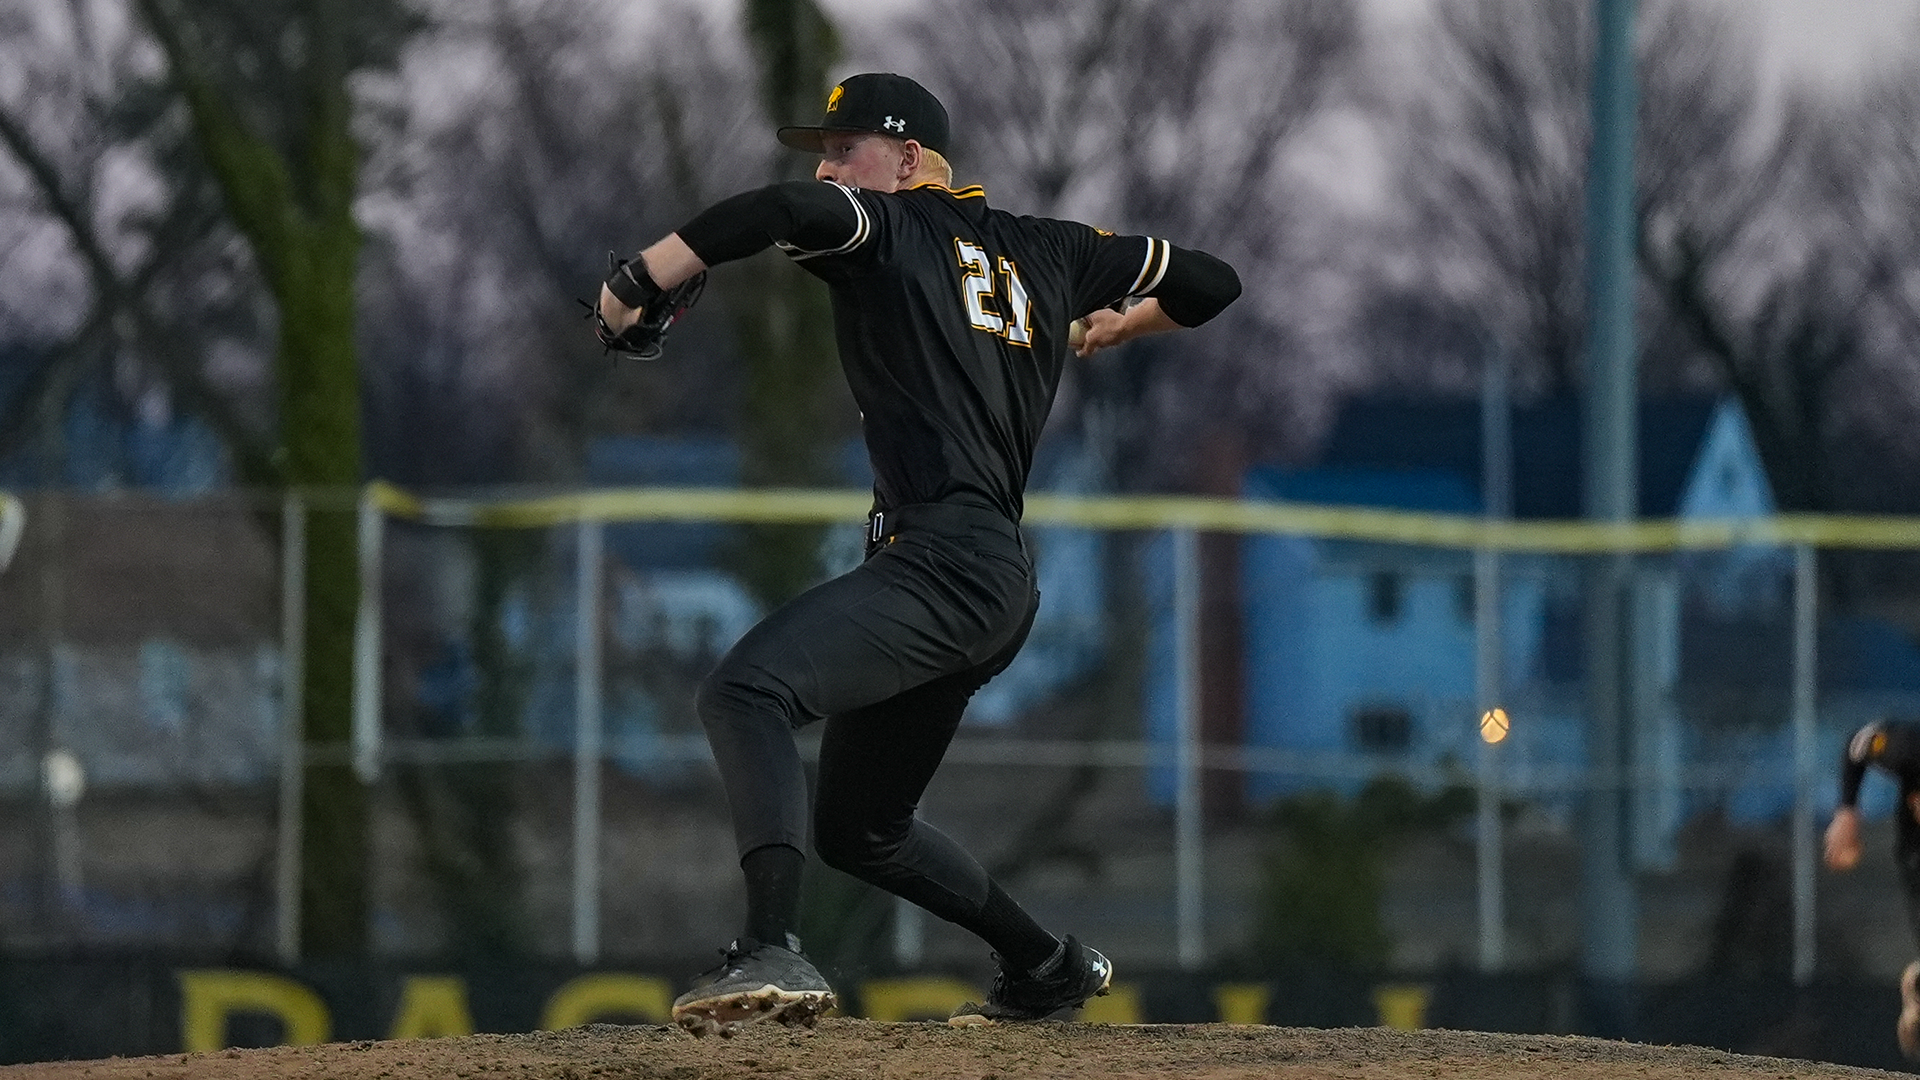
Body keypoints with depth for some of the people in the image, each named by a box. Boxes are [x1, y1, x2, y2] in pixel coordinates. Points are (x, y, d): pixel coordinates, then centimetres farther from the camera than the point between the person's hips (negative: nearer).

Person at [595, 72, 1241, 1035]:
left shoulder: (888, 231, 0)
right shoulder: (1044, 252, 22)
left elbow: (790, 210, -23)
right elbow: (1211, 283, 28)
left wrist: (641, 276, -15)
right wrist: (1122, 325, 49)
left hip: (944, 559, -10)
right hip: (1001, 581, 10)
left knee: (743, 692, -30)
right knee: (857, 829, 25)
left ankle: (772, 953, -48)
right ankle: (1048, 966, 38)